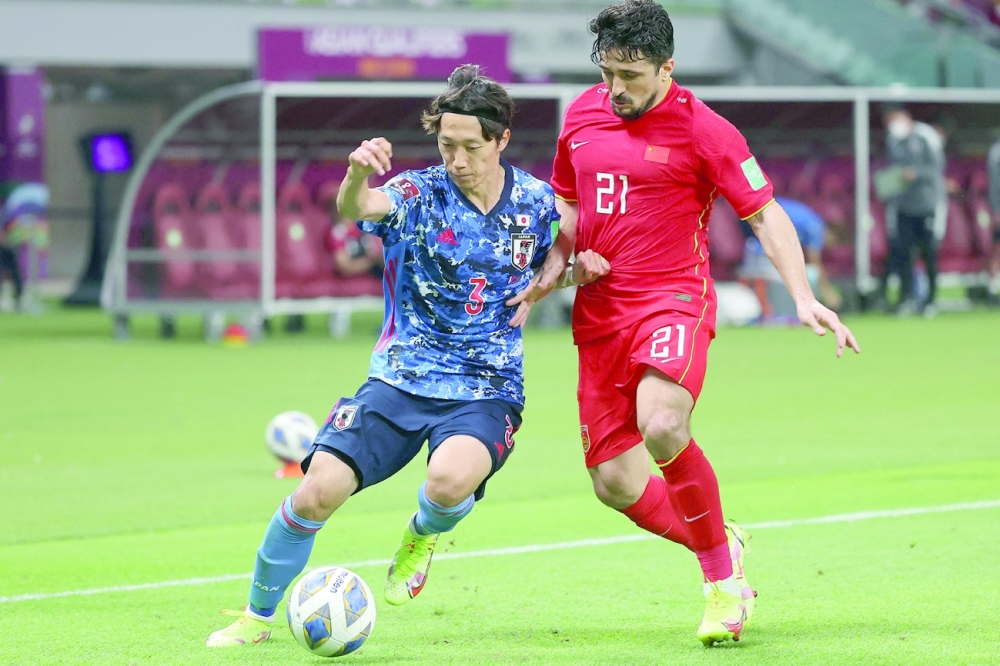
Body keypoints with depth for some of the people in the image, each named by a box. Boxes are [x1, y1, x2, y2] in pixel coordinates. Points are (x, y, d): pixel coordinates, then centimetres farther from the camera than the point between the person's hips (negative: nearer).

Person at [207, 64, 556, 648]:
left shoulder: (537, 202, 0)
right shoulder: (419, 194, -8)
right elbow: (357, 208, -30)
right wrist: (357, 175, -54)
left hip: (486, 392, 0)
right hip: (400, 381, 0)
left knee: (450, 478, -33)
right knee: (319, 489, -17)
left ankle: (423, 535, 6)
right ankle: (258, 615, 7)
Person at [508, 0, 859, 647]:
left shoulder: (700, 128, -7)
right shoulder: (582, 115, 10)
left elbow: (766, 213, -4)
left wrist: (805, 298, -17)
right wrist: (555, 268, 6)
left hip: (674, 297, -6)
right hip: (600, 312, 6)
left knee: (663, 428, -33)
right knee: (614, 483, -1)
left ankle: (723, 580, -13)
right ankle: (720, 546, 27)